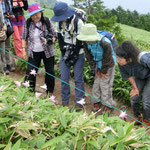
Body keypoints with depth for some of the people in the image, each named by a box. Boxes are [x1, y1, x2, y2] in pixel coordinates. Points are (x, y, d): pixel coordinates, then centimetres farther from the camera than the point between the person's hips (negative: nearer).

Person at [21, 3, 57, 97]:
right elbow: (24, 37, 4)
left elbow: (55, 34, -1)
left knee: (50, 72, 9)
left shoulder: (47, 21, -8)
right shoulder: (28, 23, -5)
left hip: (47, 52, 0)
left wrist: (50, 41, -21)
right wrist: (24, 50, -1)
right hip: (34, 52, 0)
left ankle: (50, 92, 28)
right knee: (30, 72, -1)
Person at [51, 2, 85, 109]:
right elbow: (60, 38, 6)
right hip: (65, 53, 4)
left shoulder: (78, 22, -14)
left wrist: (74, 56, -12)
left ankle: (79, 101, 11)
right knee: (64, 79, 3)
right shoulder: (59, 23, 1)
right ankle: (65, 102, 16)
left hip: (78, 54, -4)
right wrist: (64, 53, -2)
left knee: (78, 78, -1)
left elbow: (80, 40, -12)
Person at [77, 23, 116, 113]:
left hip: (108, 65, -5)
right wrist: (96, 69, -2)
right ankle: (97, 101, 29)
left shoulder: (105, 43, -36)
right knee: (96, 83, 10)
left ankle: (108, 105, 15)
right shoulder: (86, 42, -18)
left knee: (105, 85, -2)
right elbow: (89, 56, -4)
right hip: (98, 64, 5)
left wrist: (103, 71, -10)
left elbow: (107, 60, -22)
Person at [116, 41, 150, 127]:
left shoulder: (142, 58, -46)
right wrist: (135, 88, -1)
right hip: (139, 76, 4)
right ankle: (137, 118, 31)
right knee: (134, 97, 4)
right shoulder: (121, 63, -29)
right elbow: (129, 76, -10)